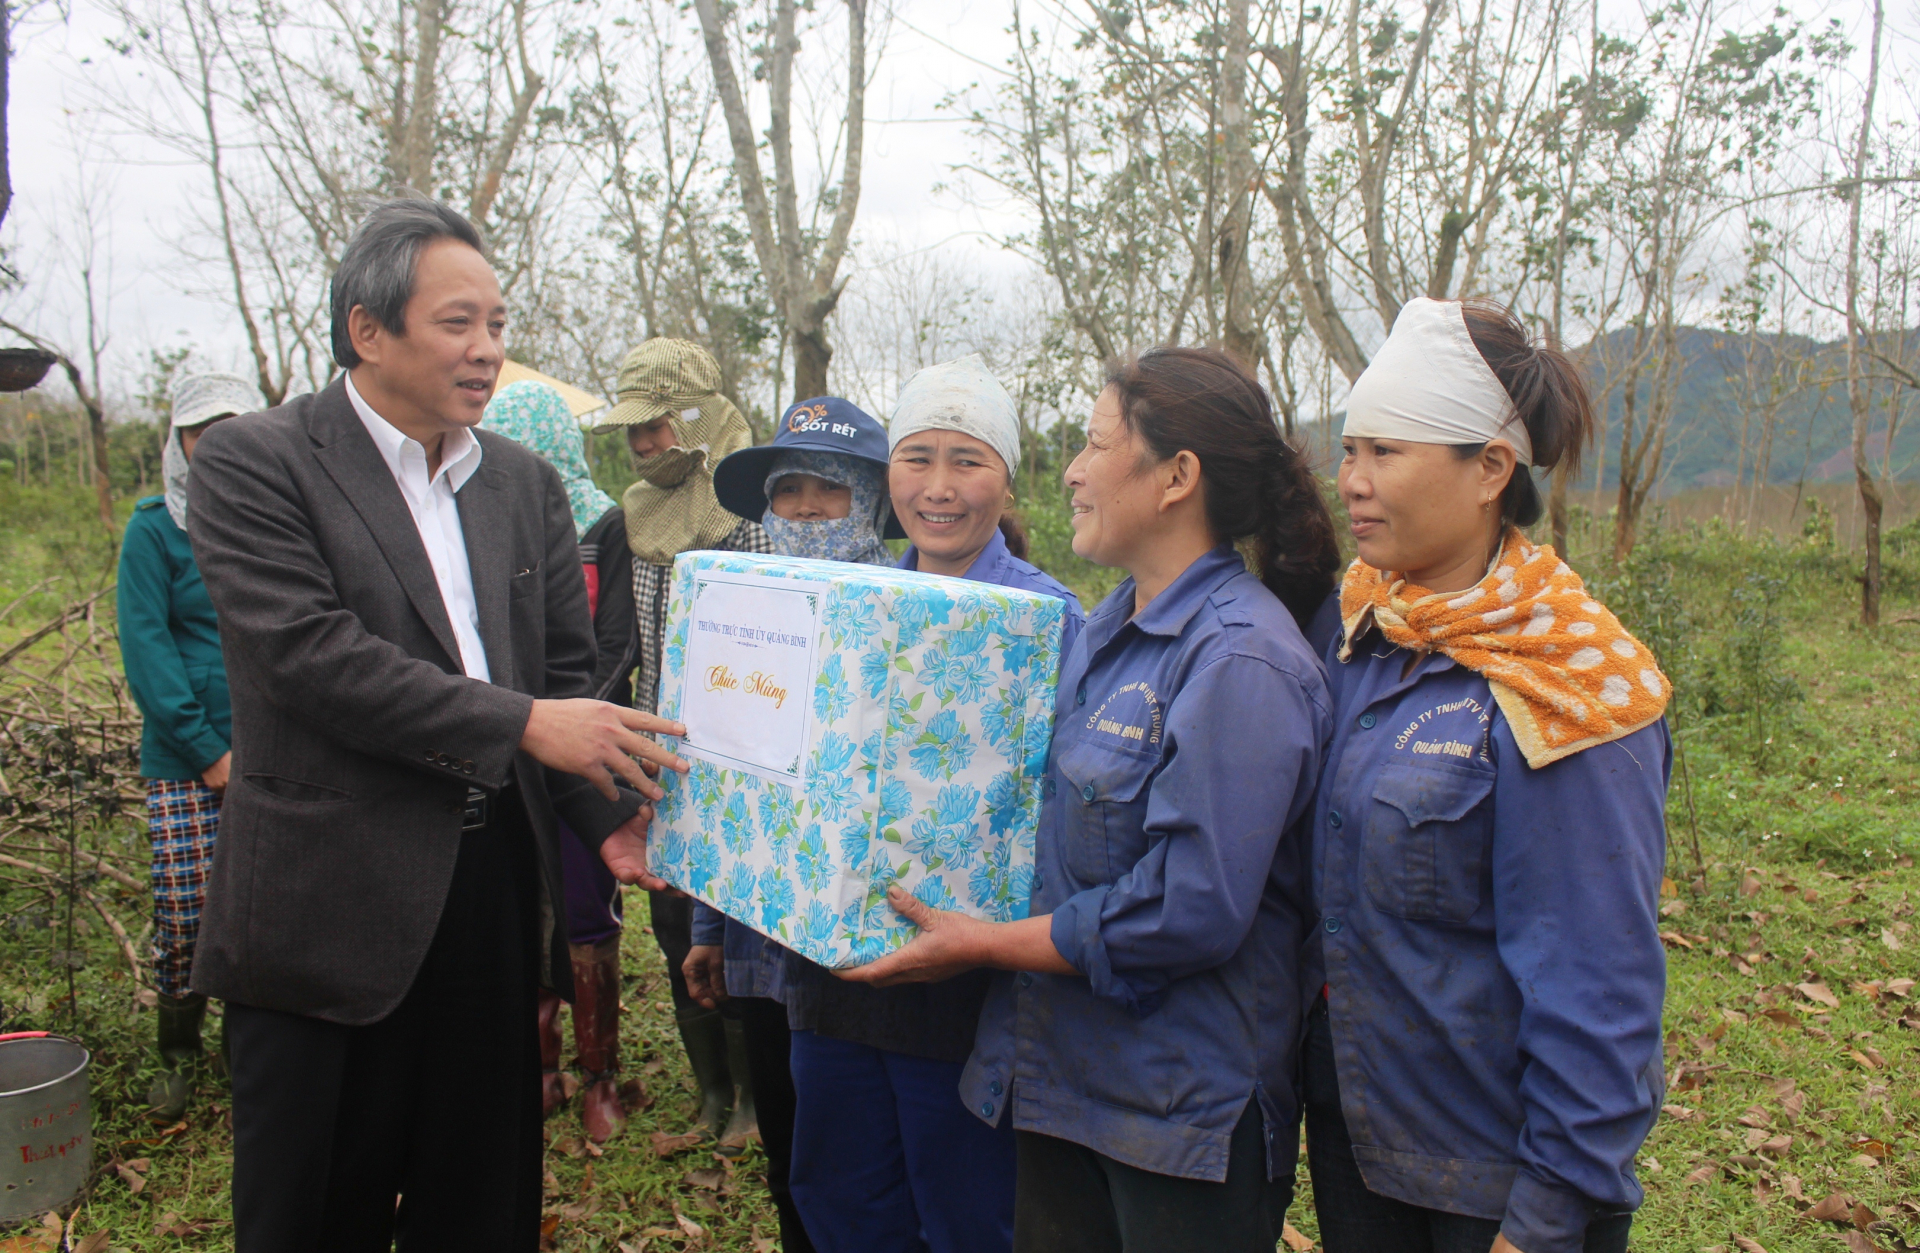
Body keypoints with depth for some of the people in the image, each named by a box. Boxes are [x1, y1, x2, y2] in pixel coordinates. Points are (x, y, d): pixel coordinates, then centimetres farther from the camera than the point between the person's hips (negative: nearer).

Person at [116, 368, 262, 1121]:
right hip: (186, 759, -1)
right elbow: (145, 648, -5)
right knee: (182, 905, 0)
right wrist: (210, 751, -10)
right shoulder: (153, 530, 0)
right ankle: (178, 1051, 22)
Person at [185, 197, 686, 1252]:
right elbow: (306, 654, -19)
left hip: (497, 889, 5)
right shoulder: (251, 463, -6)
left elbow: (564, 671, 8)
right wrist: (521, 725, -22)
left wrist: (610, 813, -9)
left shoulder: (525, 482, 10)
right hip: (330, 911, -5)